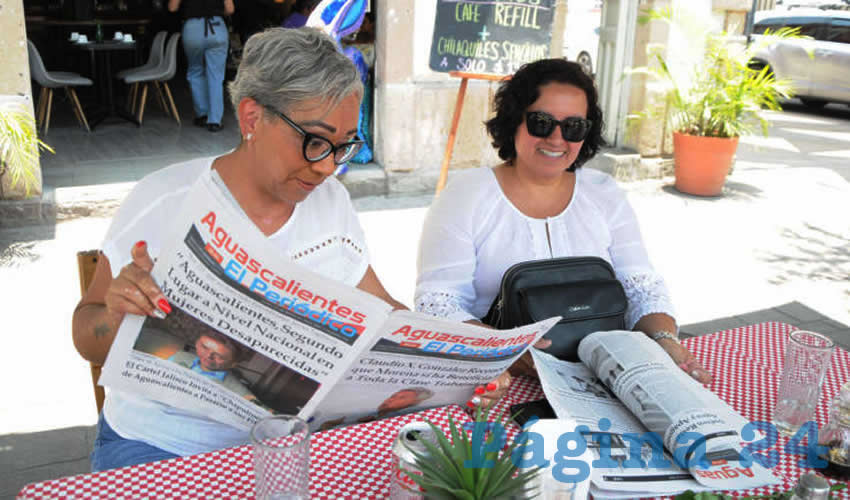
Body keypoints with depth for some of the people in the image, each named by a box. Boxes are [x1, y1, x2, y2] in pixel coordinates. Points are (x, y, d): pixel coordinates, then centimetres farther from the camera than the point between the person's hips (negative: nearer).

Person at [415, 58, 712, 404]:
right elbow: (437, 304, -7)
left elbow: (642, 289, 12)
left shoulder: (604, 195, 14)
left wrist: (665, 339, -11)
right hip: (502, 380, -3)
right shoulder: (465, 196, 2)